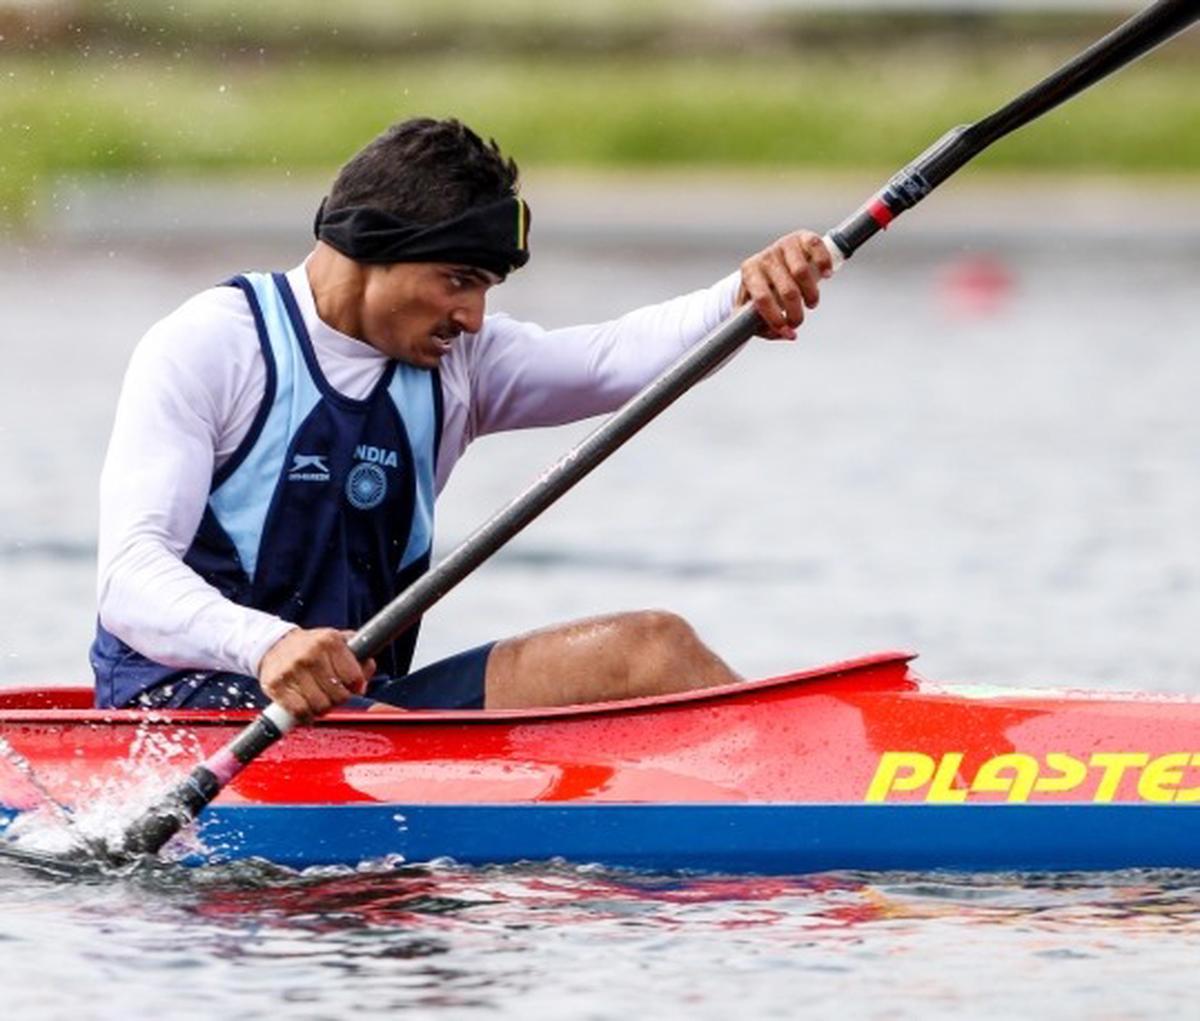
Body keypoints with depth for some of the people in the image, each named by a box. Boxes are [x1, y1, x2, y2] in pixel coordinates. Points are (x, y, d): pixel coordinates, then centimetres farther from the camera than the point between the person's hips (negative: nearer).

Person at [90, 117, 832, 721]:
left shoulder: (454, 364, 12)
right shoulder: (207, 346, -7)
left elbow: (612, 359, -5)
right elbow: (130, 576, -18)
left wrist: (743, 299, -27)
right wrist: (264, 645, -38)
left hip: (361, 698, 7)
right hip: (188, 699, -7)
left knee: (651, 650, -8)